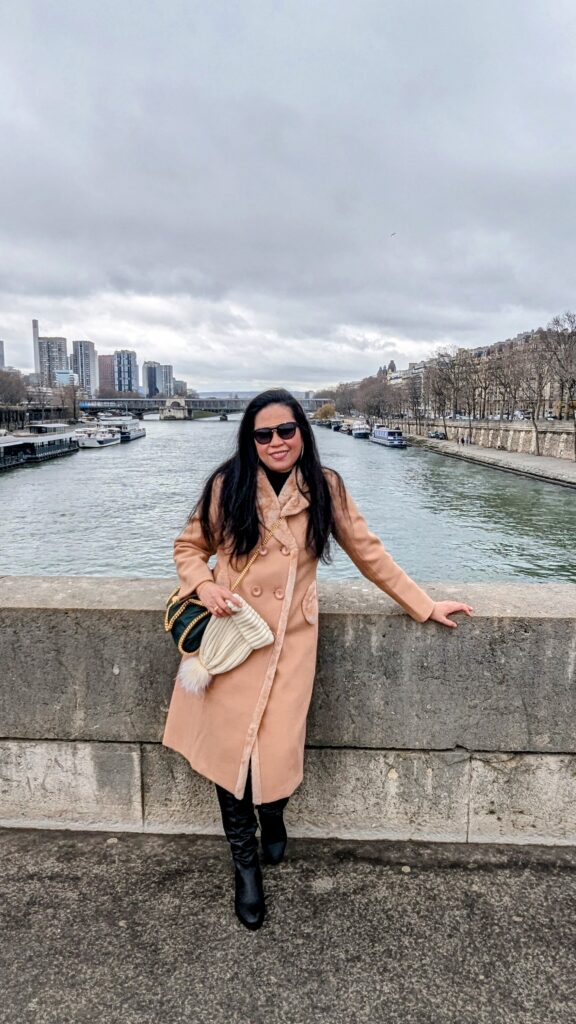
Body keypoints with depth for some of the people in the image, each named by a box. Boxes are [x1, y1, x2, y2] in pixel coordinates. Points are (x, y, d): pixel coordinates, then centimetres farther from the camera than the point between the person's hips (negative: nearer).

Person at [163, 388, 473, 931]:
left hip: (289, 643, 0)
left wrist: (426, 606, 9)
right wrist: (204, 584, -13)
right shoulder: (227, 485, -4)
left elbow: (368, 552, 6)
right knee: (230, 750, 4)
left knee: (278, 754, -4)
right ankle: (245, 861, 33)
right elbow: (188, 546, 8)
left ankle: (273, 815, 37)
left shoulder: (324, 487, -1)